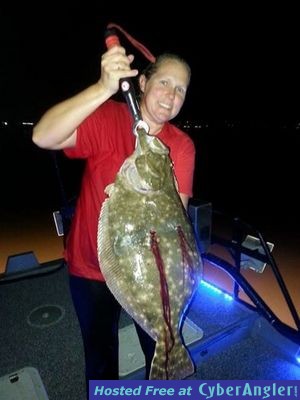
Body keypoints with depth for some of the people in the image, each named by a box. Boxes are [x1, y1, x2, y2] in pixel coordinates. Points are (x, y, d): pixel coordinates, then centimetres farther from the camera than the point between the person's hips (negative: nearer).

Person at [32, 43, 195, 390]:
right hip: (91, 265, -1)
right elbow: (43, 137, -31)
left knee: (160, 346, 24)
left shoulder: (182, 145, -8)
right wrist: (104, 88, -39)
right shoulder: (106, 118, -15)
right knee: (100, 350, 24)